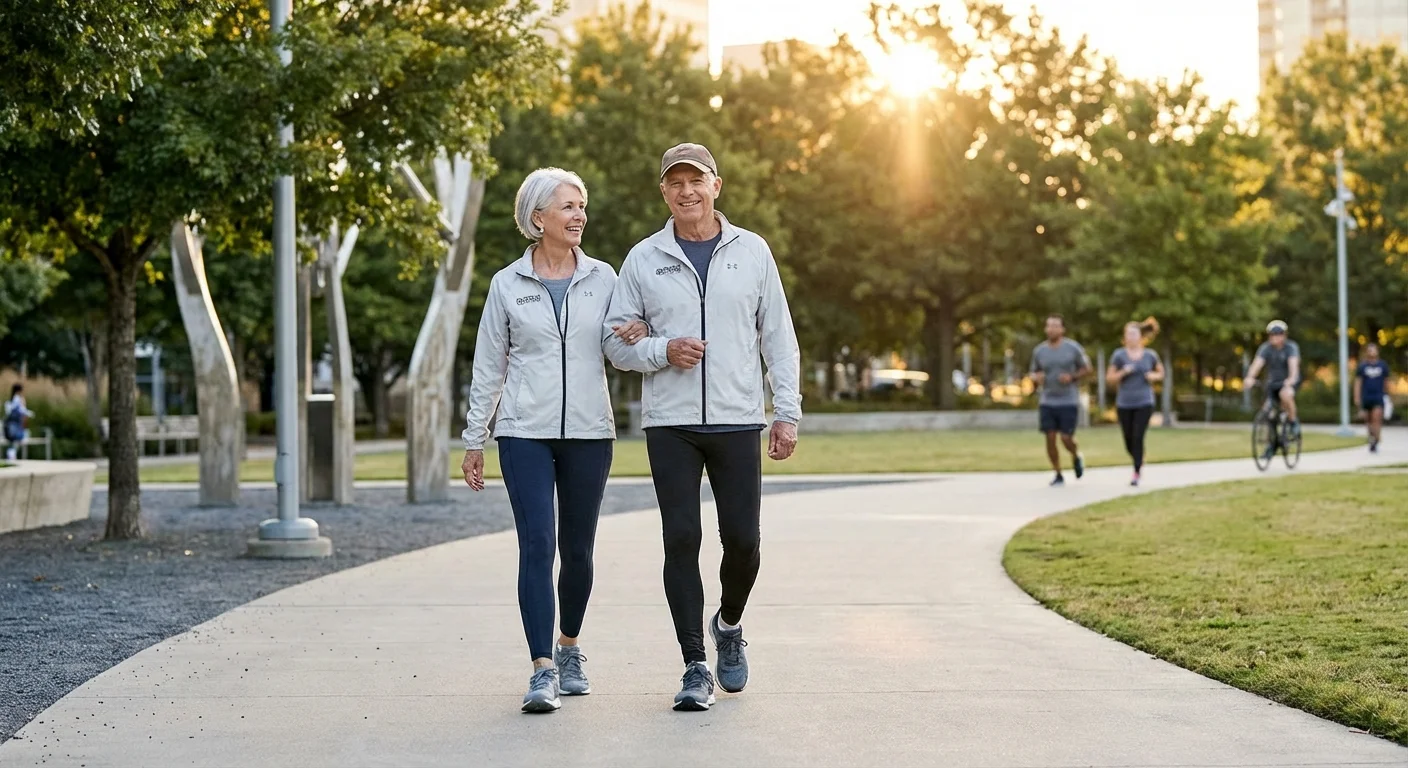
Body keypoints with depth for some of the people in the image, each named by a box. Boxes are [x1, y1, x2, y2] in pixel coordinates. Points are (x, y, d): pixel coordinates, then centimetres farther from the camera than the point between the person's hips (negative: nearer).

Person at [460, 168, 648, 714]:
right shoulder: (508, 284, 3)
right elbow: (488, 366, 7)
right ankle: (543, 671, -13)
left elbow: (619, 351, 15)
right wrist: (474, 439, 4)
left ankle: (569, 649, 31)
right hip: (525, 433, -2)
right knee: (536, 546, -12)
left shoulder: (602, 278, 7)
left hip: (588, 432, 2)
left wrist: (639, 335, -9)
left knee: (578, 550, 9)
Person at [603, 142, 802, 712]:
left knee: (742, 538, -1)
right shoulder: (644, 259, 6)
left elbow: (778, 337, 8)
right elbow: (616, 340, 7)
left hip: (737, 421, 0)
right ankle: (695, 669, 2)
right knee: (681, 540, -4)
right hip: (669, 424, 0)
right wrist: (662, 350, -12)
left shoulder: (752, 252, 7)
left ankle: (729, 625, 29)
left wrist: (787, 412, 2)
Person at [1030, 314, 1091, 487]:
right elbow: (1034, 373, 15)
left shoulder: (1073, 348, -5)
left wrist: (1072, 377, -15)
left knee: (1066, 438, -7)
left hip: (1069, 402, -3)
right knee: (1050, 438, -3)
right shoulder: (1039, 351, 3)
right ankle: (1058, 475, 11)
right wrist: (1036, 377, -9)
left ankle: (1076, 457, 28)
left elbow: (1087, 369, 3)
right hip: (1047, 402, 3)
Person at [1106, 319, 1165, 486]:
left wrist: (1154, 376, -5)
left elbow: (1161, 373, 17)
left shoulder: (1150, 355, 3)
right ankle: (1140, 461, 39)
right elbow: (1109, 378, 2)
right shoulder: (1119, 355, -1)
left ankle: (1136, 474, -8)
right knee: (1129, 441, 7)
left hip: (1144, 403, -1)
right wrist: (1123, 372, -16)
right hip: (1124, 404, 1)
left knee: (1138, 438, -14)